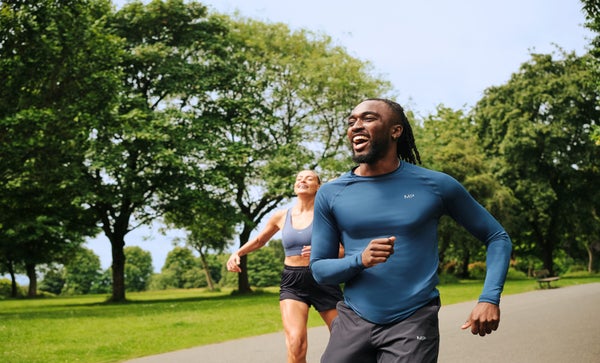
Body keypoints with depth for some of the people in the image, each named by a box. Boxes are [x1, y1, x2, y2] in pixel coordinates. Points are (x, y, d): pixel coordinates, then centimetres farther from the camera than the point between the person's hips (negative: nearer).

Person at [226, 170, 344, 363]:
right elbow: (259, 241, 24)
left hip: (323, 281, -1)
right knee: (295, 346, -21)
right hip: (292, 283, 1)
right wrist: (237, 253, 8)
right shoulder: (282, 216, 7)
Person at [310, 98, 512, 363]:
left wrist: (490, 298, -10)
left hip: (414, 324, -2)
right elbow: (318, 269, 4)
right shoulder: (330, 194, 1)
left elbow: (497, 238, 5)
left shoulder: (436, 185, -3)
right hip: (352, 321, 2)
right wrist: (360, 260, -16)